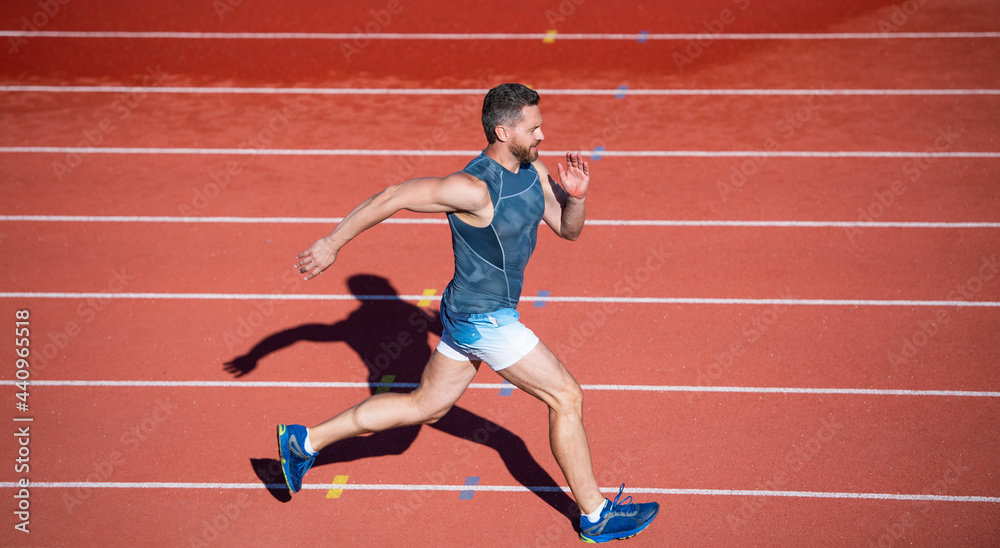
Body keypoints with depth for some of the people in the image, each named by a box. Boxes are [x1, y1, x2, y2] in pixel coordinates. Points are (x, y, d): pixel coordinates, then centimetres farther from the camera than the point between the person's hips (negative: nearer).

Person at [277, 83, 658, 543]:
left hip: (471, 316, 9)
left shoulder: (532, 171, 0)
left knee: (424, 407, 19)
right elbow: (393, 197, -22)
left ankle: (305, 441, 27)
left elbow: (568, 229, 9)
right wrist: (332, 244, -15)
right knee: (567, 398, -2)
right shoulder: (474, 188, -27)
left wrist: (575, 195, -12)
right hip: (484, 321, -9)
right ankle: (596, 515, 12)